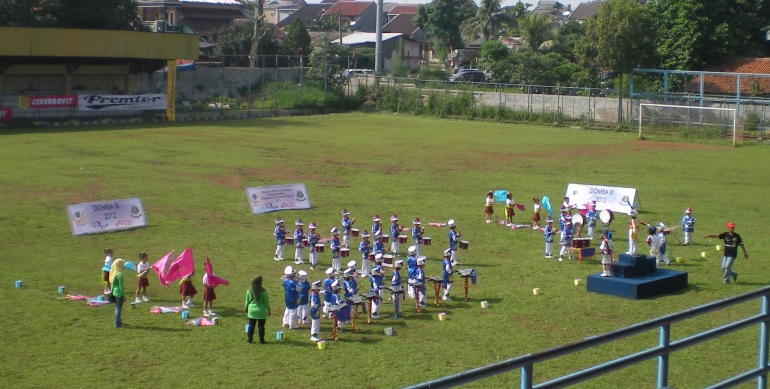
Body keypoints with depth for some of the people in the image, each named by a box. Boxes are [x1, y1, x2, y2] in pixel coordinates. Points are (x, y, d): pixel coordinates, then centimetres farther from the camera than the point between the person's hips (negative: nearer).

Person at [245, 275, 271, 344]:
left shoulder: (249, 290, -6)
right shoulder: (263, 291, -16)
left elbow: (247, 300, 6)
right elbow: (266, 302, -8)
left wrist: (246, 307, 24)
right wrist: (269, 310, 5)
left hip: (252, 310, 3)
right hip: (261, 311, -3)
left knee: (251, 325, 14)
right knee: (261, 326, 5)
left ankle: (249, 339, 21)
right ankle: (261, 340, 11)